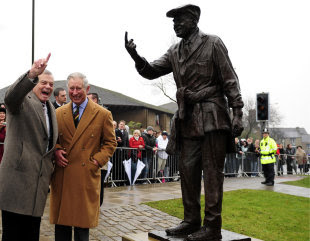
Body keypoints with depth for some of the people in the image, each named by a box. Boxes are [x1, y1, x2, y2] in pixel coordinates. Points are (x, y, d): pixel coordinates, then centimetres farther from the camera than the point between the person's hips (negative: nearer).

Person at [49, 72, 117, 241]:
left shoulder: (103, 114, 2)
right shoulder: (59, 113, 10)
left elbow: (110, 142, 6)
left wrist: (97, 160, -9)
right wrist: (56, 150, -3)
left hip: (86, 175, -2)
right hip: (62, 176, 3)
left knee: (83, 222, 3)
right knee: (61, 220, 8)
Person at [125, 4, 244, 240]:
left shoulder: (213, 43, -1)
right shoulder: (174, 52, 15)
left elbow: (230, 80, -4)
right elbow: (151, 71, 12)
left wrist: (237, 113, -12)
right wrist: (135, 56, -8)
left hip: (212, 117, -6)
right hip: (187, 120, 6)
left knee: (212, 171, -3)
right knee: (188, 170, 8)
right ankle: (191, 220, 19)